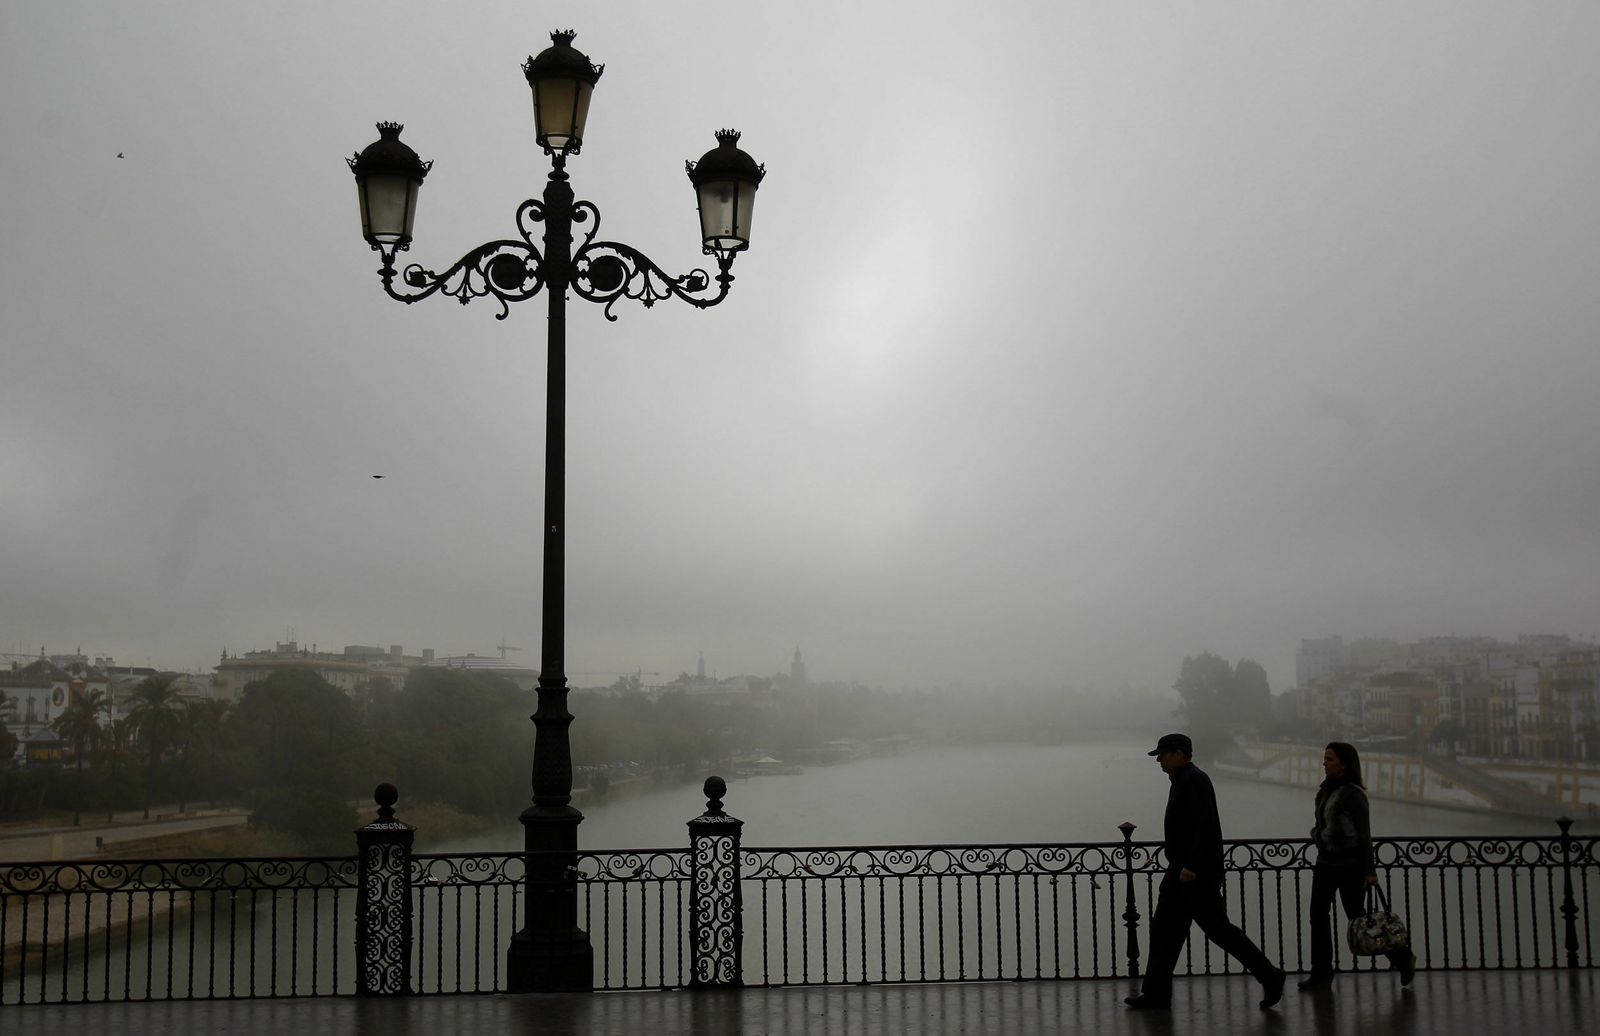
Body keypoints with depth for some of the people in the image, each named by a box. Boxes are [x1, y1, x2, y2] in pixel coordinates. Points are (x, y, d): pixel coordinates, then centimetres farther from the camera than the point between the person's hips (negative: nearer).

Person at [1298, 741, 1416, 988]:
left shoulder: (1353, 794, -16)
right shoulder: (1325, 791, 8)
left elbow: (1364, 834, -16)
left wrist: (1369, 870, -17)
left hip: (1349, 864, -8)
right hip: (1325, 861, 8)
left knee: (1356, 916, 1)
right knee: (1318, 914, 4)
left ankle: (1402, 958, 20)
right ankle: (1321, 972, 11)